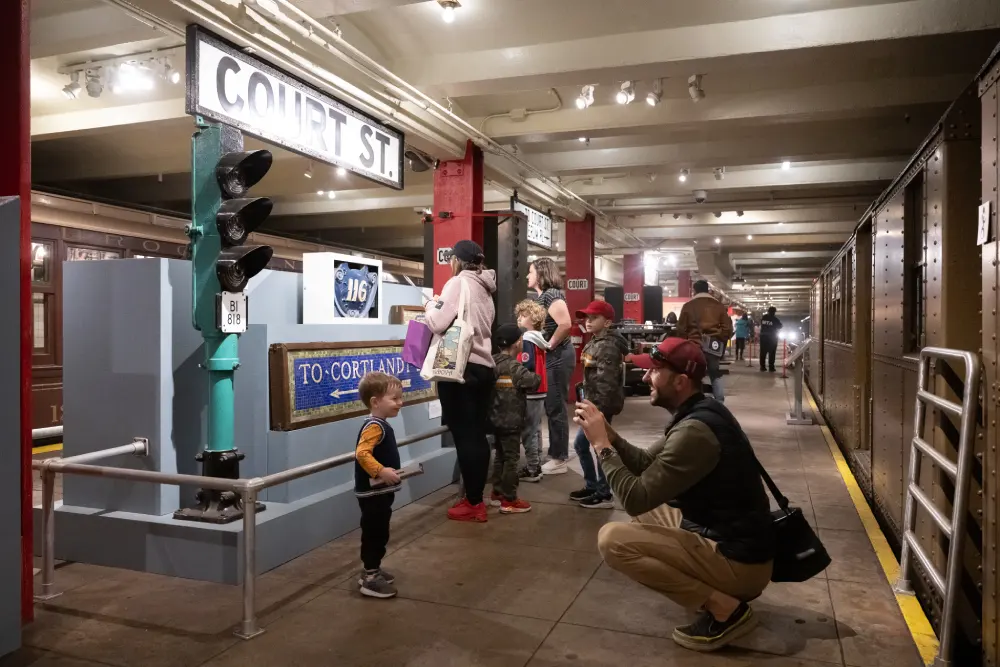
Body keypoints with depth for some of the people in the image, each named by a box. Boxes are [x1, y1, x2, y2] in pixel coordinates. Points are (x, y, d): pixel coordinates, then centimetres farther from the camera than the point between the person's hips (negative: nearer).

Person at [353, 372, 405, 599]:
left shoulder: (380, 425, 11)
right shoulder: (374, 426, -22)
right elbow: (362, 454, -33)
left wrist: (390, 470, 26)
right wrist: (381, 471, -35)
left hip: (380, 491, 10)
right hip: (373, 492, -10)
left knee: (379, 533, 20)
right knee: (374, 533, -1)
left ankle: (372, 571, 33)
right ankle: (370, 579, 9)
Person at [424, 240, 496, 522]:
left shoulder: (458, 283, -8)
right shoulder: (484, 288, 16)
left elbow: (438, 323, -16)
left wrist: (430, 306, 4)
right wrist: (440, 307, 16)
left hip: (460, 367, -8)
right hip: (483, 367, 8)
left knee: (464, 435, -2)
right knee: (476, 435, 11)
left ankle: (473, 504, 4)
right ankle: (476, 499, 19)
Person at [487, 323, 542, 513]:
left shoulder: (493, 362, 5)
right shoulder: (514, 366, -18)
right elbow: (534, 382, -24)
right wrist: (535, 376, -1)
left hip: (497, 418, 8)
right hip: (511, 420, -8)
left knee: (500, 456, 17)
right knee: (511, 459, -2)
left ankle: (497, 494, 26)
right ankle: (509, 501, 2)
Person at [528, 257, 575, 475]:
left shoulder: (551, 294, -15)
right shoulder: (544, 295, 14)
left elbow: (565, 324, -27)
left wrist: (550, 345, -17)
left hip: (558, 356, -10)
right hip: (553, 357, 10)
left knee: (556, 408, -3)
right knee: (552, 407, 15)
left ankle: (559, 460, 5)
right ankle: (555, 454, 24)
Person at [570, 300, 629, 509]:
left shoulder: (608, 345, -17)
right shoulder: (595, 343, 14)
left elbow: (607, 381, -24)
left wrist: (599, 408, -26)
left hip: (603, 404, -10)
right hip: (593, 402, 10)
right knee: (580, 444, 16)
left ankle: (604, 495, 10)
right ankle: (591, 486, 29)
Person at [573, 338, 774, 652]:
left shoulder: (695, 431, -25)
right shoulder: (699, 413, 6)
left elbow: (636, 498, -25)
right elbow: (646, 464, 13)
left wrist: (601, 445, -16)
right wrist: (608, 434, -2)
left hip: (739, 559, -10)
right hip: (725, 536, 10)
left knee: (611, 539, -18)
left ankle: (725, 607, -10)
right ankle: (718, 590, 12)